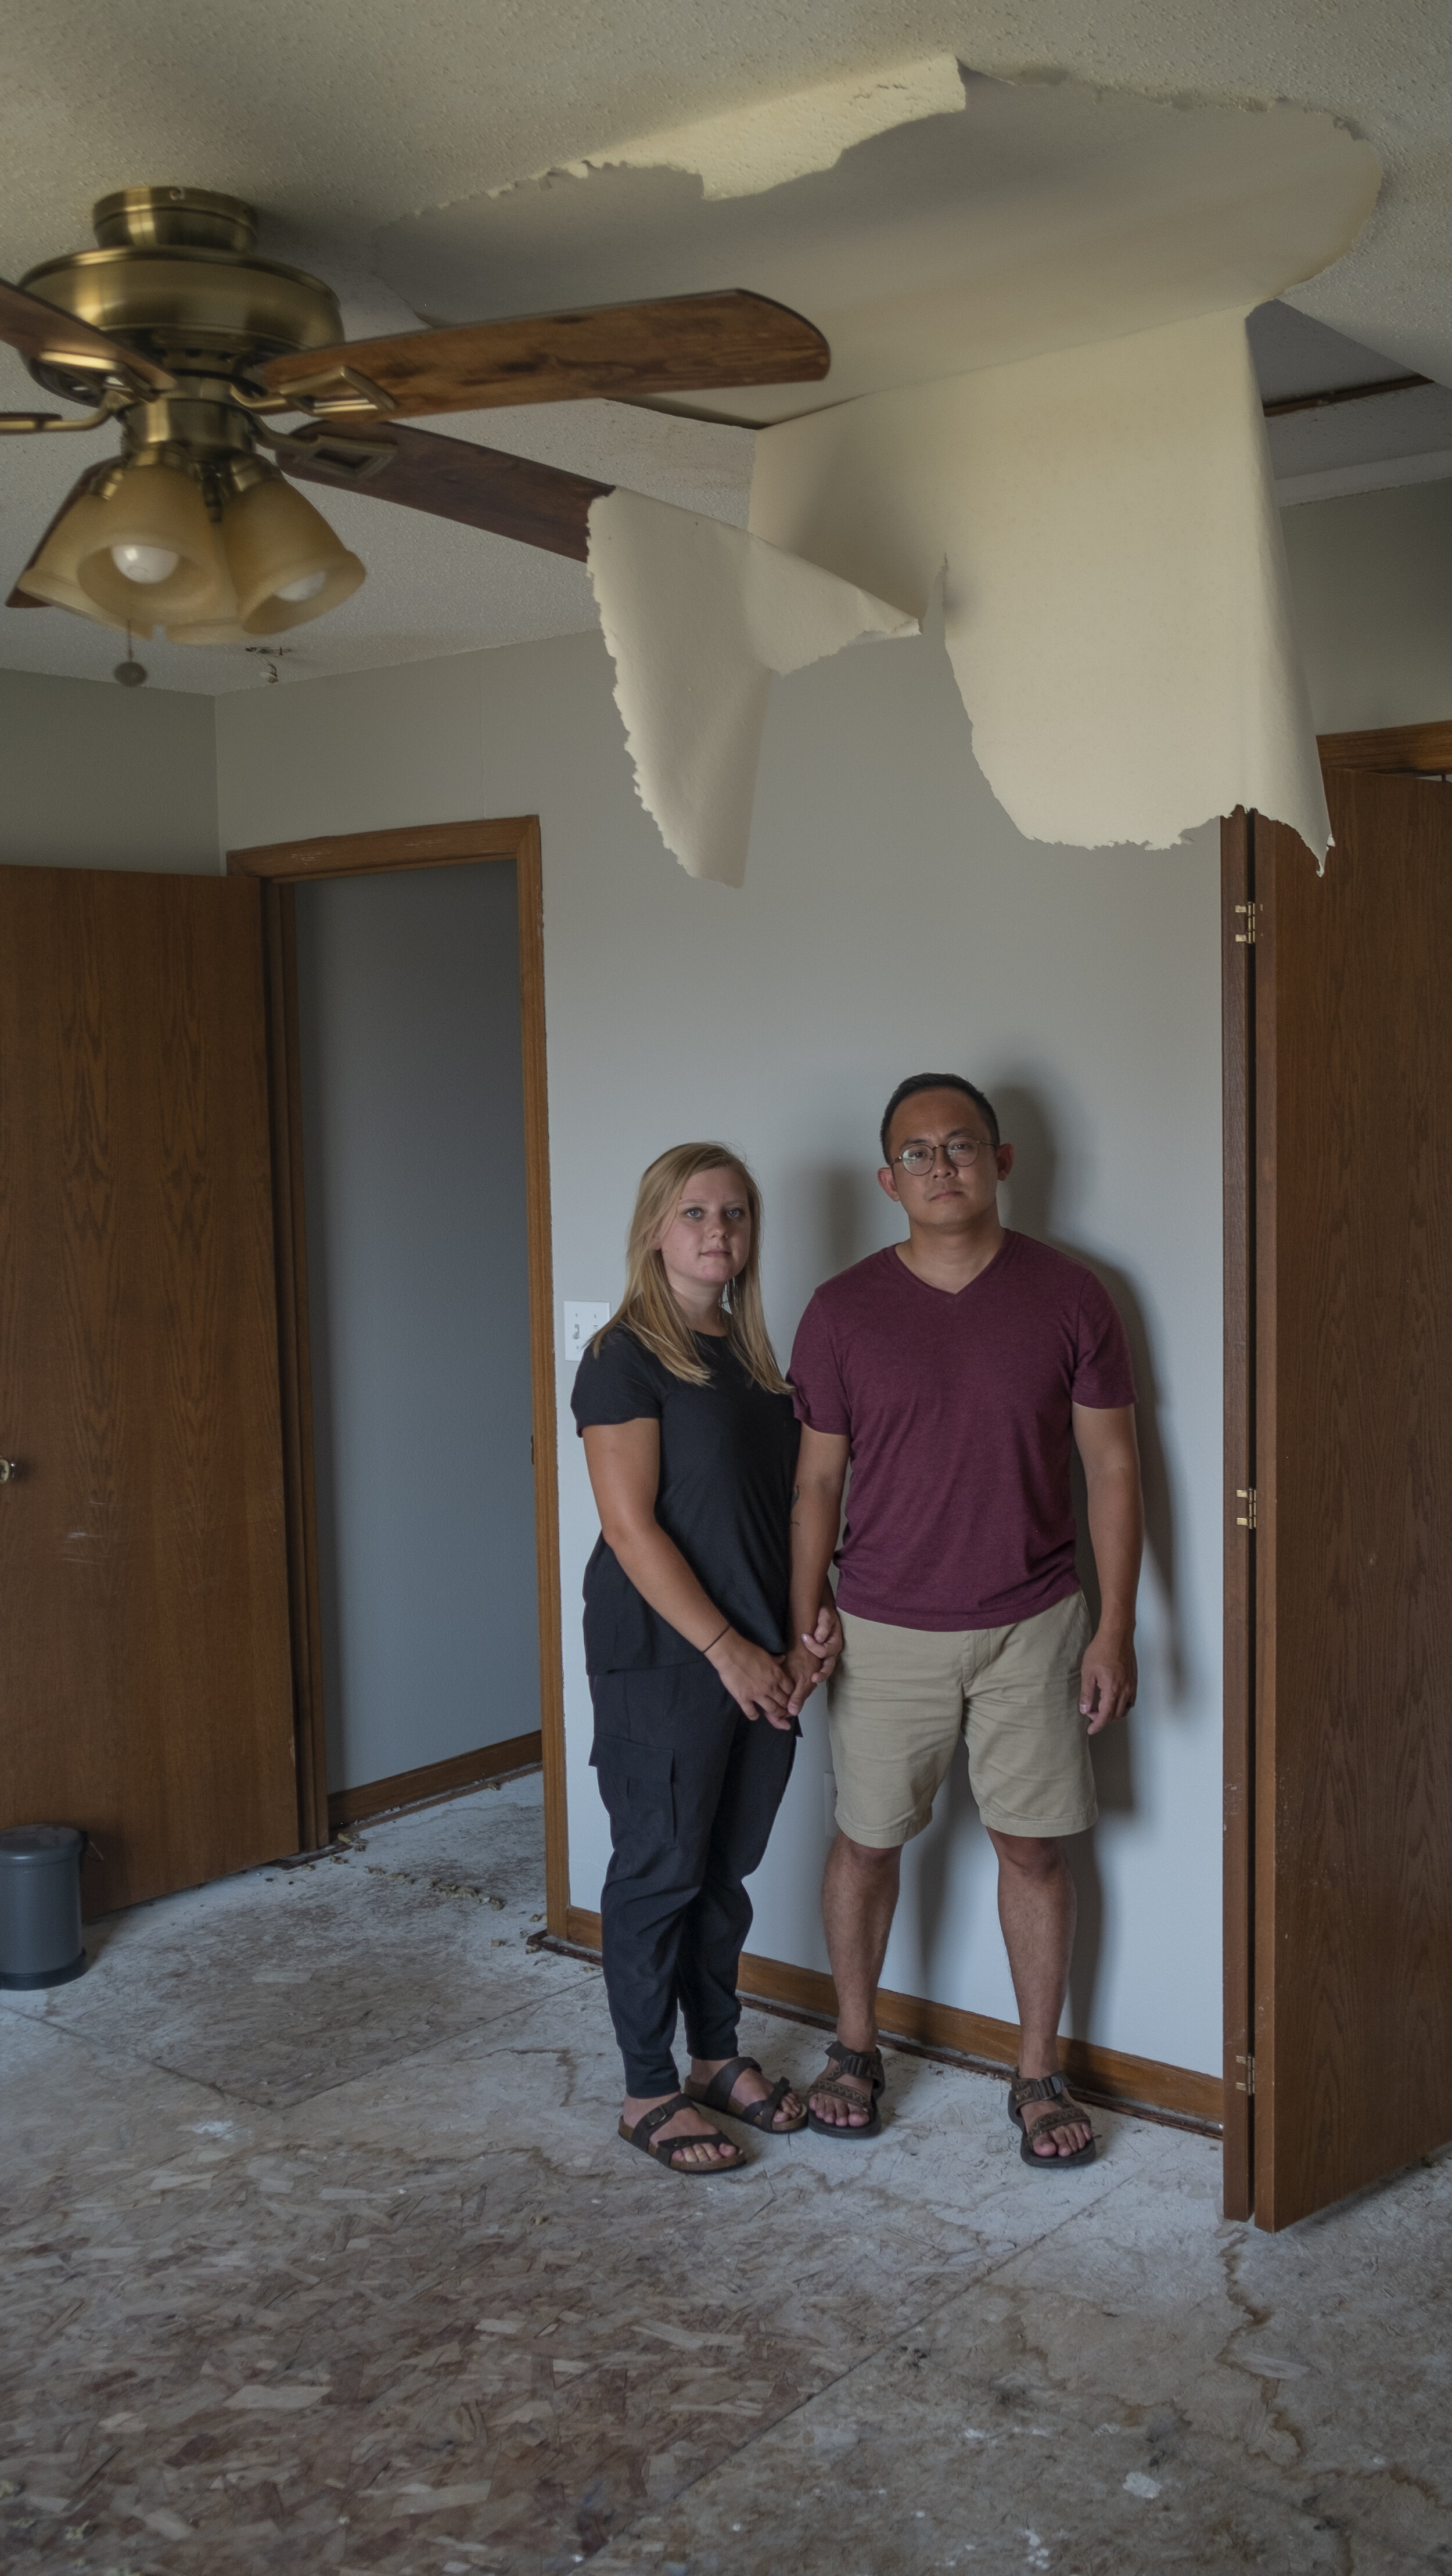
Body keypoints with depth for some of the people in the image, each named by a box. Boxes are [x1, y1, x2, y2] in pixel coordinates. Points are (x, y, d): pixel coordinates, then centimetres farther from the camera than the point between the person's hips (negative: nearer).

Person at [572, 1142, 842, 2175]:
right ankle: (649, 2091, 18)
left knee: (729, 1867, 17)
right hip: (661, 1662, -7)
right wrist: (728, 1651, -18)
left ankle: (718, 2055, 33)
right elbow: (633, 1527, -17)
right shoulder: (626, 1357, -11)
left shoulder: (757, 1356, 11)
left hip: (762, 1663, 7)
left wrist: (818, 1610, 1)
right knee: (660, 1871, 4)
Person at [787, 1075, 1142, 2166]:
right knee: (868, 1840, 10)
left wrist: (1116, 1628, -6)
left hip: (1031, 1626, 0)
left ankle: (1039, 2073, 25)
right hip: (885, 1632, 0)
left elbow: (1112, 1467, -2)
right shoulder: (843, 1311, -5)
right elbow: (818, 1481, 1)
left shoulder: (1069, 1297, -5)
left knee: (1033, 1846, 8)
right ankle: (856, 2046, 32)